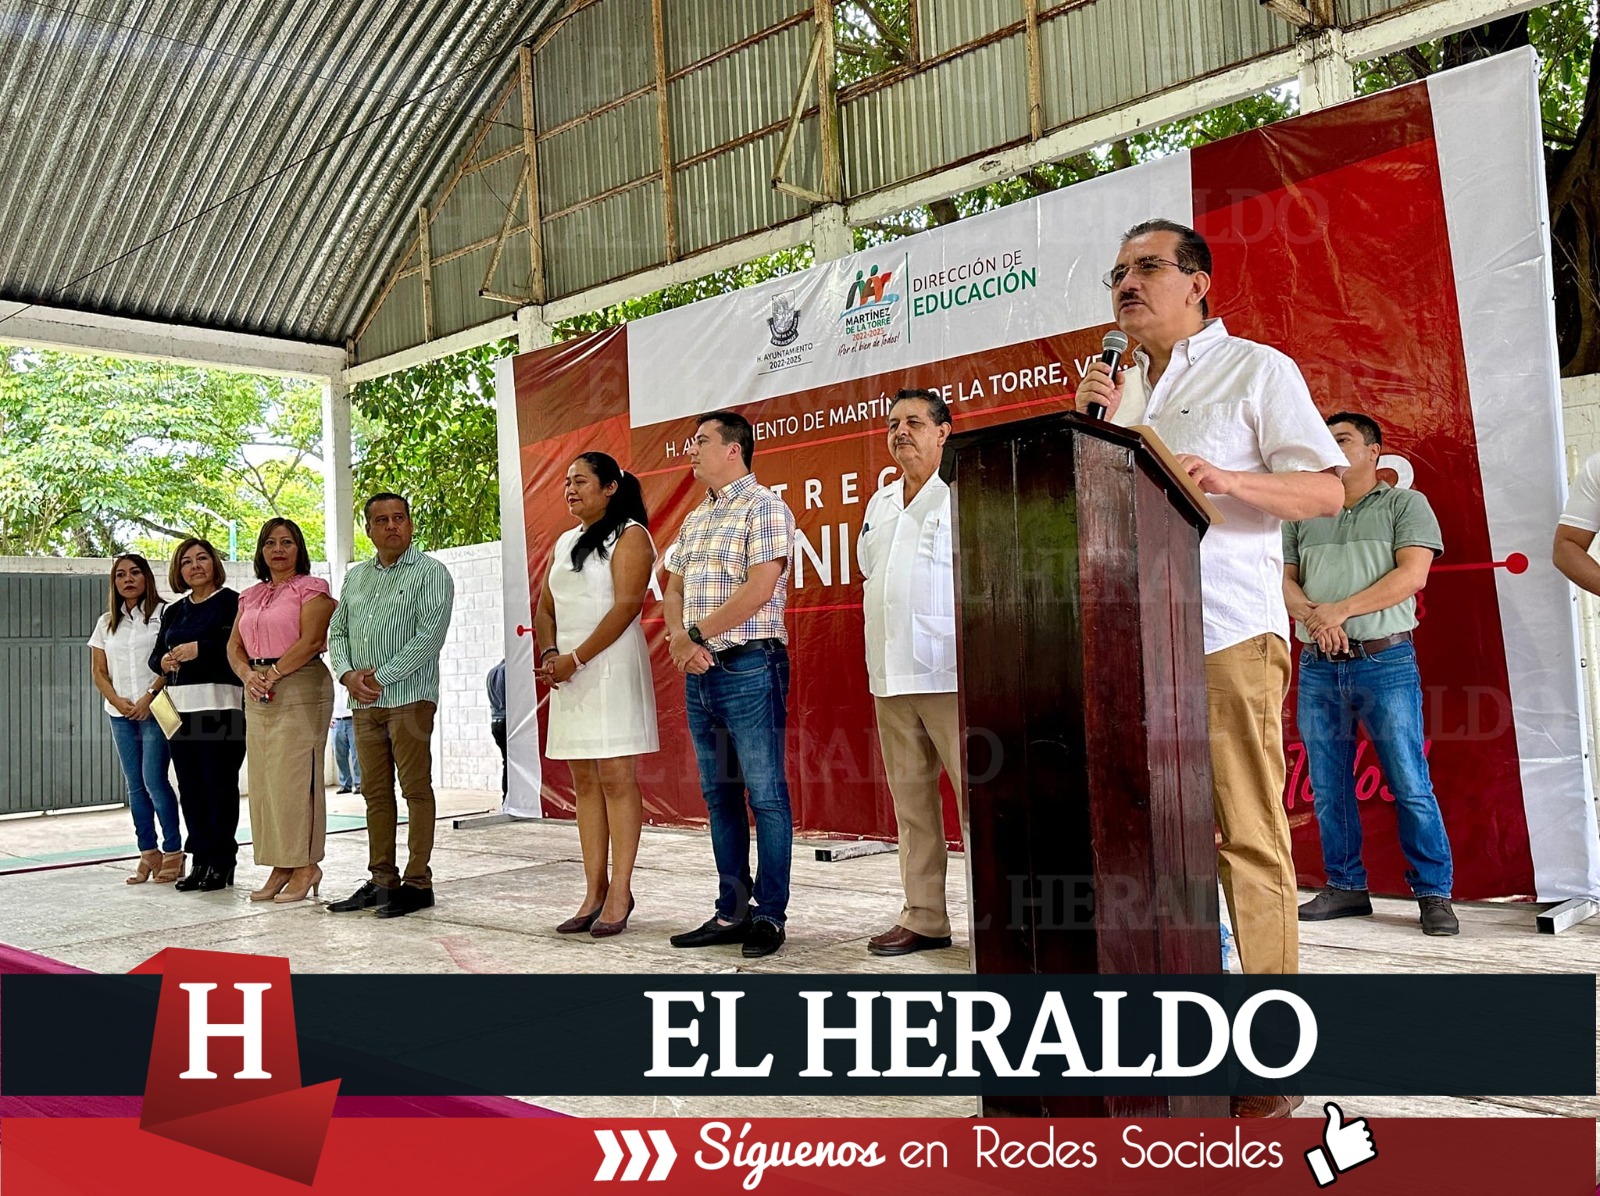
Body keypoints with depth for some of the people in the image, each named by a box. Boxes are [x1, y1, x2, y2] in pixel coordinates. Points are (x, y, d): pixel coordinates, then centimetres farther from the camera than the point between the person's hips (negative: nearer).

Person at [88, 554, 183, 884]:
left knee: (154, 780, -10)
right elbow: (98, 671, 13)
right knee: (135, 785, 6)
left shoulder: (163, 614, -1)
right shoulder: (107, 622, 15)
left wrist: (150, 696, -14)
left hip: (156, 711, -5)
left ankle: (173, 851, -2)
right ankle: (148, 853, 11)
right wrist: (118, 701, -3)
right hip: (120, 714, 5)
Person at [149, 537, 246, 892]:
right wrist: (164, 661, -3)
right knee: (189, 786, 6)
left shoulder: (231, 601, -1)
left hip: (220, 704, -6)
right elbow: (155, 656, 19)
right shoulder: (174, 611, 20)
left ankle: (222, 862, 3)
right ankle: (201, 860, 13)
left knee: (219, 783, -5)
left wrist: (200, 649, -20)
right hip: (180, 705, 6)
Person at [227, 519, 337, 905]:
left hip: (300, 689, -7)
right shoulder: (251, 597, 20)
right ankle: (280, 867, 11)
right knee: (263, 781, 5)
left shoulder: (310, 589, -1)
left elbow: (311, 641, -13)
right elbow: (234, 646, 13)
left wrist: (273, 674, -14)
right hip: (258, 695, 7)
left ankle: (306, 866, -3)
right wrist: (248, 675, -6)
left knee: (294, 777, -9)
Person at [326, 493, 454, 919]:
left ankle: (417, 882, 1)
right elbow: (337, 632, 18)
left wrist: (381, 677, -12)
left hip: (409, 697, -6)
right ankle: (381, 880, 17)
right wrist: (348, 674, -2)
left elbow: (430, 636, -12)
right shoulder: (355, 577, 19)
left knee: (416, 790, -3)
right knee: (375, 792, 10)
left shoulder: (430, 573, -2)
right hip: (363, 702, 6)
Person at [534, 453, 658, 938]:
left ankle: (620, 891, -3)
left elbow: (627, 604, -14)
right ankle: (594, 891, 11)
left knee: (615, 776, -7)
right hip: (567, 669, 7)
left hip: (611, 665, -7)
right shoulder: (565, 542, 20)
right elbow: (545, 607, 19)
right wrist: (549, 654, -1)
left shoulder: (629, 535, -3)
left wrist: (577, 658, -17)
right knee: (584, 781, 7)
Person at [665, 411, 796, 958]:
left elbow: (759, 588, -17)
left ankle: (769, 916, 4)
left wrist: (695, 634, -12)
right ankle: (731, 912, 19)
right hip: (700, 671, 9)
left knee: (765, 795, -2)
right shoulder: (695, 518, 18)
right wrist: (679, 638, -2)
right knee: (719, 795, 11)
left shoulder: (764, 506, -7)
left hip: (749, 668, -8)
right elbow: (674, 587, 18)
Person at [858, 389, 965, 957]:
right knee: (911, 801, 10)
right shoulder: (879, 503, 18)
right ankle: (924, 917, 18)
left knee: (978, 795, -6)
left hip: (950, 672, -7)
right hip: (889, 676, 7)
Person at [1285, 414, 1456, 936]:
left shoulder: (1405, 505, 6)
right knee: (1328, 788, 6)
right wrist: (1312, 615, -13)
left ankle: (1434, 894, 3)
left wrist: (1340, 609, -14)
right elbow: (1283, 579, 9)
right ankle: (1345, 887, 15)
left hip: (1386, 662, -4)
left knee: (1410, 785, -5)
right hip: (1318, 667, 4)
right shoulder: (1301, 516, 17)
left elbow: (1411, 575, -7)